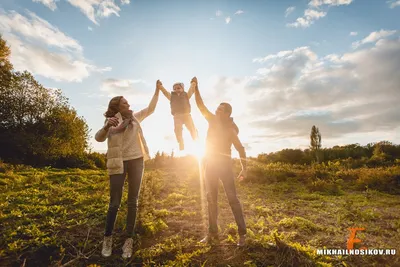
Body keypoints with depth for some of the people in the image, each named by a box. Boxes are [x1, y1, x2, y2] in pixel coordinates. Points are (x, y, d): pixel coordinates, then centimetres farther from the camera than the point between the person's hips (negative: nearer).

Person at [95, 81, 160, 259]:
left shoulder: (134, 117, 13)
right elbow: (99, 138, -13)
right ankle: (108, 239, 20)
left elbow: (150, 109, 22)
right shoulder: (111, 120, 0)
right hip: (119, 163, -3)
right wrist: (107, 126, -33)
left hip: (136, 161, 4)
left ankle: (129, 241, 14)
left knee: (133, 202, 4)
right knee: (115, 203, 0)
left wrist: (157, 90, 20)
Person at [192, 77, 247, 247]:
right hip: (210, 165, 5)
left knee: (232, 198, -5)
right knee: (211, 199, 8)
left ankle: (242, 233, 5)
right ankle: (212, 233, 18)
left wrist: (244, 168, -19)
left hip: (224, 164, -5)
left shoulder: (230, 129, -6)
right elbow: (200, 105, 4)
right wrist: (196, 88, -3)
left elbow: (240, 149, -9)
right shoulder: (213, 120, 6)